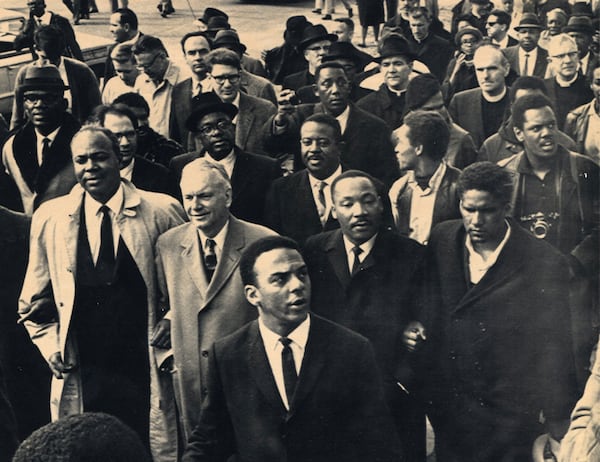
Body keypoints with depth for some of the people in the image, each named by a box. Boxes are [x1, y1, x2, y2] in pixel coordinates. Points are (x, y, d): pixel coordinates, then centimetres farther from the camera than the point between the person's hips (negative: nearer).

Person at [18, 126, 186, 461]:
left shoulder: (162, 211, -4)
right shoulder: (50, 218, 3)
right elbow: (34, 304, 14)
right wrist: (51, 346, 3)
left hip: (149, 373, -2)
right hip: (82, 380, 2)